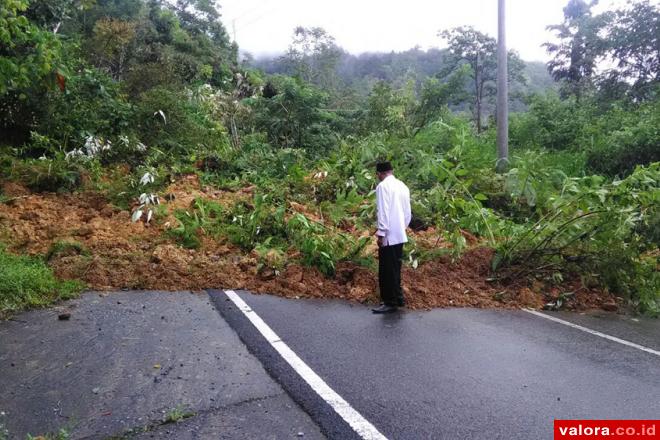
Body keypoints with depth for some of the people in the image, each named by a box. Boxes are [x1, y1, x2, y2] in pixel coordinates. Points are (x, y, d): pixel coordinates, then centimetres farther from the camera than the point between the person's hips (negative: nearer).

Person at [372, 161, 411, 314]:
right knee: (395, 268, 17)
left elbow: (383, 211, -18)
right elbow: (407, 212, 14)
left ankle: (390, 303, 7)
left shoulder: (383, 186, -11)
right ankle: (398, 298, 26)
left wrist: (381, 233, -16)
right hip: (400, 235, 8)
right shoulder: (402, 186, 12)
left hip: (389, 236, -8)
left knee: (387, 270, 0)